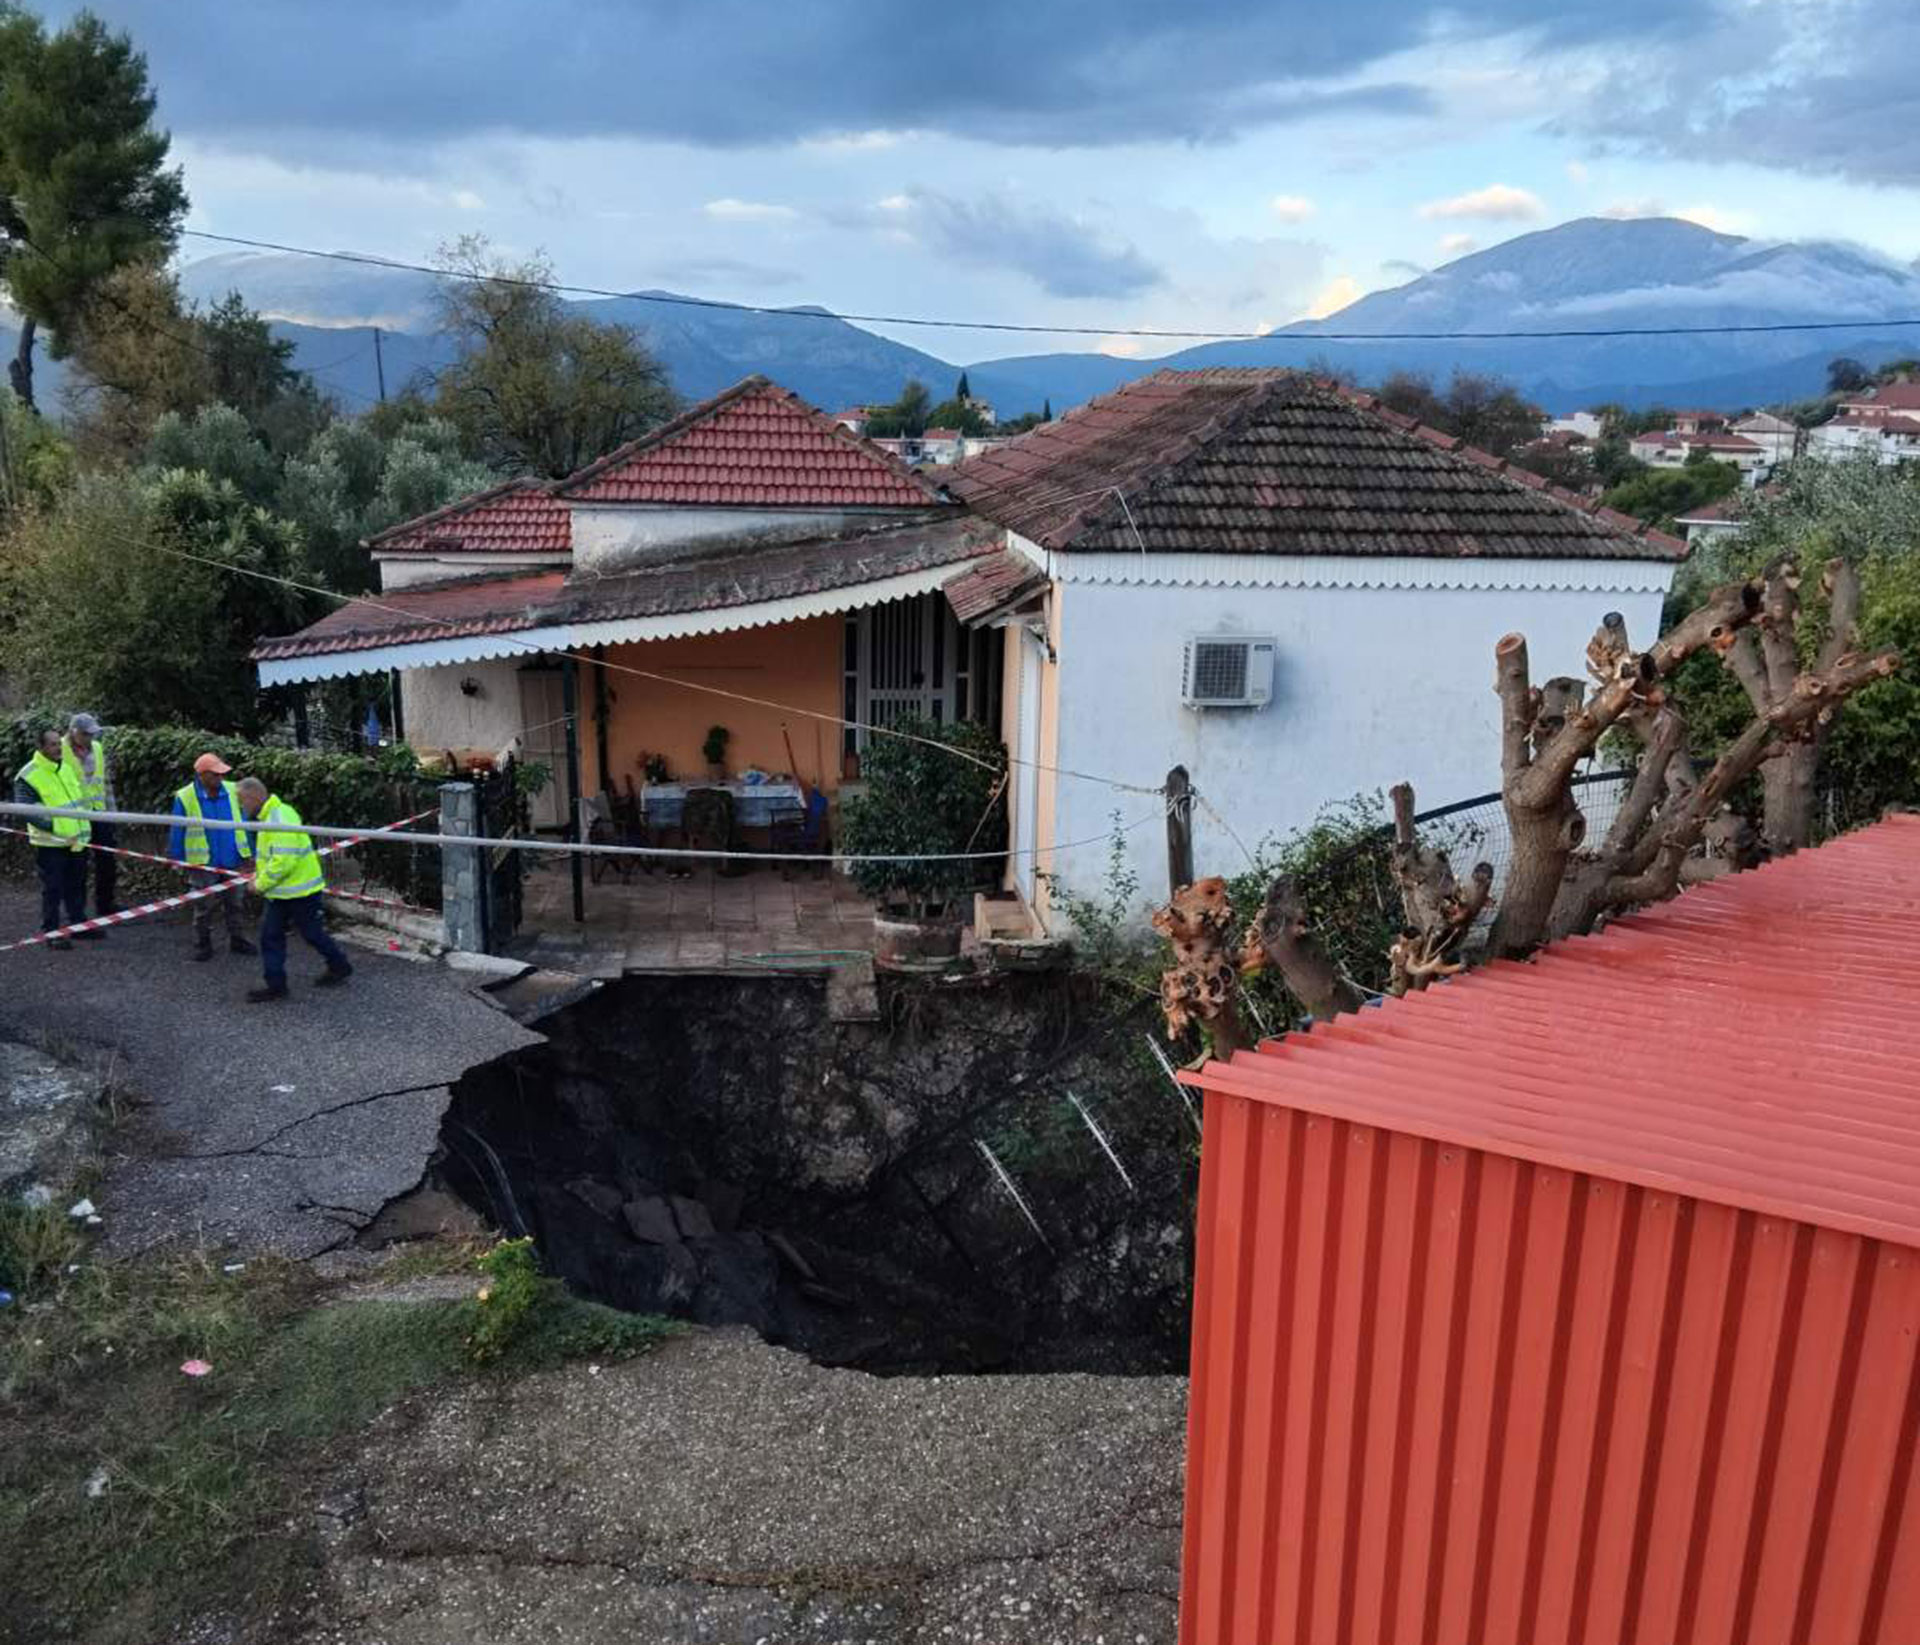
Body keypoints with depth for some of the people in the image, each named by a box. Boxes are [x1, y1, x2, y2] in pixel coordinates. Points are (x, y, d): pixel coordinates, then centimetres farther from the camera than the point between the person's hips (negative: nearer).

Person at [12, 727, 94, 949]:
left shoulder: (66, 768, 11)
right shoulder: (28, 776, -14)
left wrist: (82, 828, 17)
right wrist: (54, 827, -26)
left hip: (77, 842, 7)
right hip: (50, 845, -7)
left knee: (76, 886, 16)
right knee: (52, 890, -2)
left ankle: (78, 923, 28)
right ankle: (51, 932, 7)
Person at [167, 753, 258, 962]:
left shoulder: (233, 792, -5)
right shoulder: (185, 798, -12)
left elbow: (244, 824, 5)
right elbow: (177, 833, -3)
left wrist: (250, 854, 6)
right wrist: (177, 861, 1)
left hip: (233, 861, 2)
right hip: (203, 864, -2)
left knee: (234, 904, 14)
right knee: (204, 908, 10)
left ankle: (237, 940, 28)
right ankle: (202, 945, 25)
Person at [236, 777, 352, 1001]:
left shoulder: (280, 819, -24)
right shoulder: (268, 816, 10)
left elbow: (283, 861, -30)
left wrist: (261, 883, -19)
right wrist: (258, 875, 10)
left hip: (299, 891, -10)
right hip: (282, 892, 10)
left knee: (312, 933, 6)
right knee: (270, 936, 8)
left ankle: (340, 967, 25)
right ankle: (276, 985, 13)